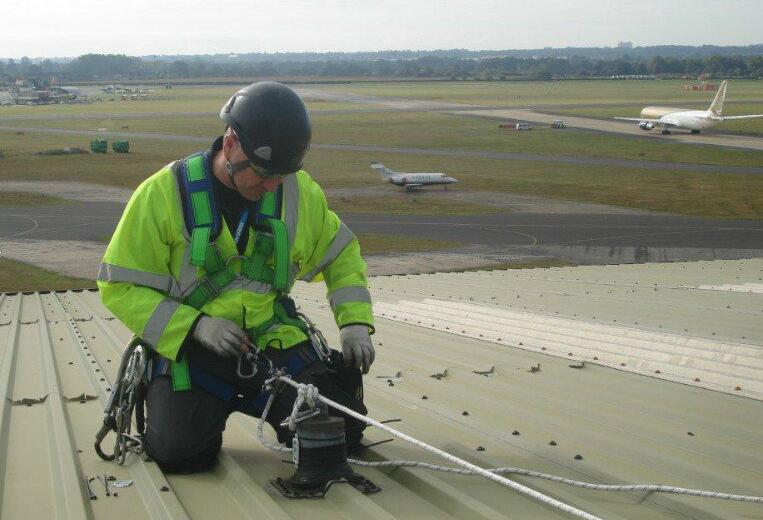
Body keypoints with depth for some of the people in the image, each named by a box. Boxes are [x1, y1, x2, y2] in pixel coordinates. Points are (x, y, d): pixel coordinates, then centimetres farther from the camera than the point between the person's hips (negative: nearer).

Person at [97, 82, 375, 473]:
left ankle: (256, 402, 18)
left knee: (341, 432, -12)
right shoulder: (163, 194, -13)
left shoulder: (300, 193, 0)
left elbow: (340, 252, 16)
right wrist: (196, 326, -21)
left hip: (273, 340, 3)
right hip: (189, 347, -2)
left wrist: (355, 322, 0)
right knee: (180, 452, -22)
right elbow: (120, 286, -10)